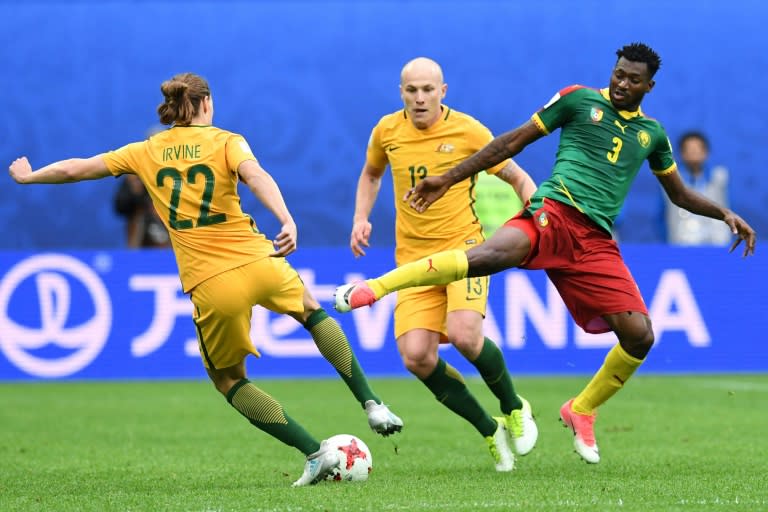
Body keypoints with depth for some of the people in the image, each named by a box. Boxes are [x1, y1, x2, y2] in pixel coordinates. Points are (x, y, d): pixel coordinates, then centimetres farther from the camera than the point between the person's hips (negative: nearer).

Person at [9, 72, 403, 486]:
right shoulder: (226, 141, 5)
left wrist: (27, 176, 36)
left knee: (227, 378, 21)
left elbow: (73, 169, 17)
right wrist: (287, 221, -31)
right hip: (258, 264, 0)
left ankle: (316, 453, 7)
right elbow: (255, 174, -18)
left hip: (210, 287, 0)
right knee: (311, 312, 33)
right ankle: (373, 405, 24)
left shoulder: (146, 153, 11)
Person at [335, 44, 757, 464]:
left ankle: (581, 411, 14)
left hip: (596, 240, 4)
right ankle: (375, 287, -36)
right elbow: (513, 142, 11)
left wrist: (725, 214, 19)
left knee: (639, 335, -11)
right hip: (555, 212, -4)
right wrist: (447, 180, 8)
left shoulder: (652, 133, 21)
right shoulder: (579, 99, 10)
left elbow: (680, 195, 35)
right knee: (493, 254, -37)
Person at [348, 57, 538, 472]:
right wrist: (360, 218, 10)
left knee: (464, 335, -29)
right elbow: (371, 174, 26)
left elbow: (518, 179, 5)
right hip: (413, 257, 4)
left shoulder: (468, 131, -6)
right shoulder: (387, 131, 4)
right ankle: (489, 431, 5)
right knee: (416, 357, -15)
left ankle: (514, 408, 1)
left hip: (463, 245, -4)